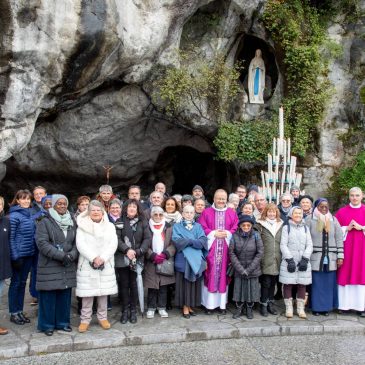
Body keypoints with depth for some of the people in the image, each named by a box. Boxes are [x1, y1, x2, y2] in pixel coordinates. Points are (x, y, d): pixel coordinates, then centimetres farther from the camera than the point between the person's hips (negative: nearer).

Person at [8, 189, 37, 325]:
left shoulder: (31, 214, 7)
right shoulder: (14, 216, -12)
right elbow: (11, 238, -14)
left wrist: (34, 250, 9)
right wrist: (15, 257, -17)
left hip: (29, 254, 6)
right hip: (18, 255, -6)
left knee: (22, 282, 14)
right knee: (15, 282, 4)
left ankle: (20, 311, 24)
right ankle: (13, 313, 15)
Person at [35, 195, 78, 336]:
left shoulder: (72, 222, 13)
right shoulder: (45, 222, -3)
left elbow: (77, 242, 9)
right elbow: (42, 243, -13)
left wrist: (71, 255, -11)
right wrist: (61, 255, -17)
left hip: (68, 266, 4)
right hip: (49, 266, -4)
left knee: (65, 295, 8)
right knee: (48, 296, 0)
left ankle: (63, 322, 22)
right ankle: (47, 324, 14)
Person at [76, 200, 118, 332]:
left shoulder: (109, 226, 9)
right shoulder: (82, 226, 3)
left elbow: (113, 244, -1)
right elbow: (80, 244, -8)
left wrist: (102, 258, -14)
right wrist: (93, 258, -18)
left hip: (106, 265, 2)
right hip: (87, 265, -2)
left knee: (104, 292, 6)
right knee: (87, 293, 0)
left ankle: (103, 317, 19)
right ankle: (85, 319, 10)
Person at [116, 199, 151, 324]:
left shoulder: (143, 222, 7)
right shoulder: (120, 222, 3)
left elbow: (148, 238, 0)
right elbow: (117, 238, -6)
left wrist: (138, 251, -11)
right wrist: (127, 250, -18)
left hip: (137, 259, 1)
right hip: (122, 259, -1)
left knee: (134, 284, 3)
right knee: (124, 284, 3)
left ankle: (133, 311, 14)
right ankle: (125, 311, 13)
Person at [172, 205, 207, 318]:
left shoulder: (198, 226, 13)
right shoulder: (177, 226, 7)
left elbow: (203, 241, -3)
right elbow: (176, 240, -11)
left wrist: (187, 241, -13)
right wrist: (194, 241, -11)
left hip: (197, 260, 3)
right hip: (183, 259, -2)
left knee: (194, 283, 5)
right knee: (184, 283, -1)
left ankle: (191, 306, 15)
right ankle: (185, 307, 6)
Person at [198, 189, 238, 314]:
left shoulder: (232, 213, 10)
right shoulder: (206, 212, 5)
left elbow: (236, 229, 4)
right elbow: (201, 228, -2)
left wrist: (227, 233, -12)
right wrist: (213, 234, -12)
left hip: (226, 249, 2)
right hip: (210, 248, -2)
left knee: (223, 274, 5)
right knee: (210, 275, -1)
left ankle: (222, 304, 12)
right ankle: (209, 304, 5)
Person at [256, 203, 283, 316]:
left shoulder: (281, 225, 11)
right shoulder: (260, 224, -2)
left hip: (277, 259, 4)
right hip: (266, 260, -4)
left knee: (273, 282, 12)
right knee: (266, 282, -2)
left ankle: (270, 303, 24)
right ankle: (263, 305, 10)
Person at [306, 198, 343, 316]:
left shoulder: (333, 220, 10)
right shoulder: (310, 219, 0)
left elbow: (339, 239, 9)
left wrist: (340, 256, 4)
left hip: (330, 258, 3)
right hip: (315, 257, -3)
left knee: (329, 283, 4)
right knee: (316, 283, 1)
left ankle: (326, 307, 16)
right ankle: (316, 307, 12)